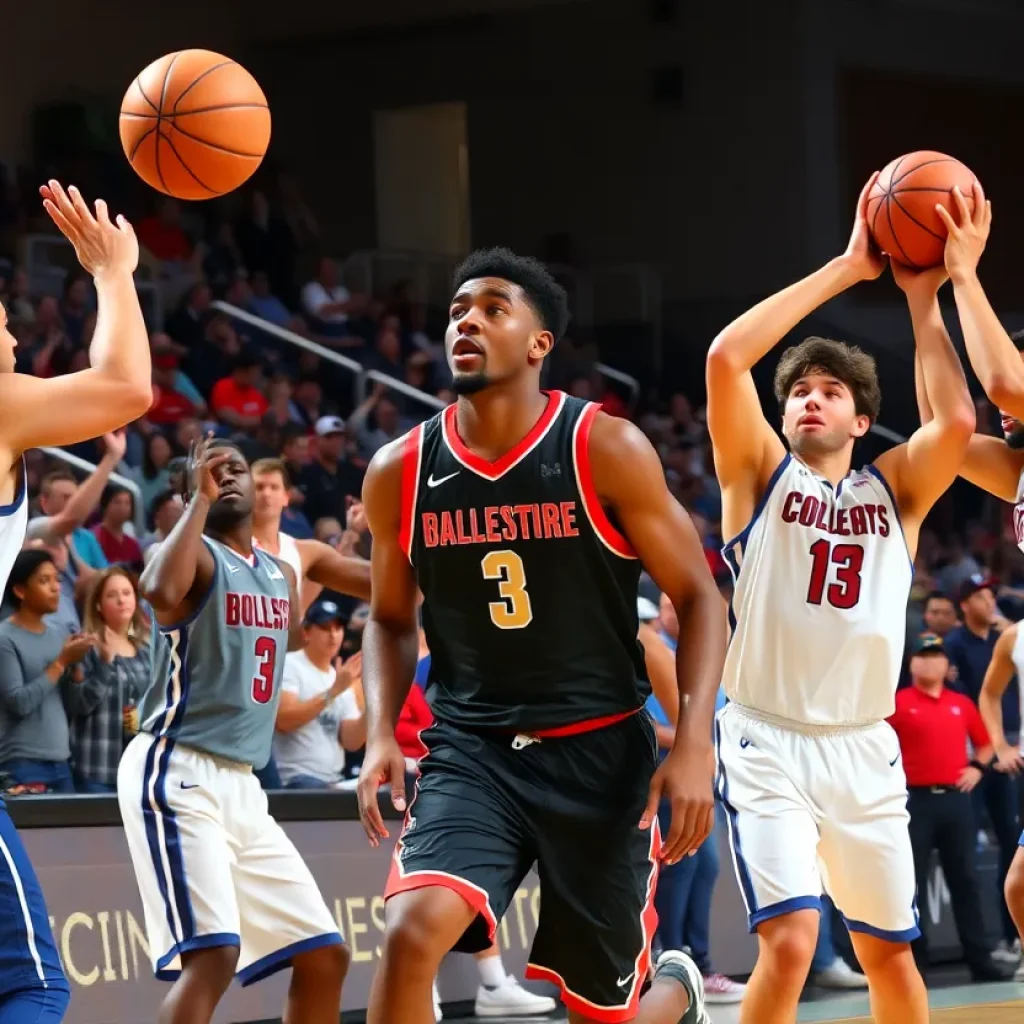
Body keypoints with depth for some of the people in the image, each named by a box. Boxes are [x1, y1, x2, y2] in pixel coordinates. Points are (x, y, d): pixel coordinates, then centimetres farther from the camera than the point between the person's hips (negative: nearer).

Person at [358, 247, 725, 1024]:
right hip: (470, 752, 2)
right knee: (412, 931, -26)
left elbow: (698, 596, -4)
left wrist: (694, 743, -16)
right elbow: (391, 617, 14)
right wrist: (382, 733, -3)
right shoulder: (400, 472, -1)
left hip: (600, 752, -1)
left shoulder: (606, 450, -10)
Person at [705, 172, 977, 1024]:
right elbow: (726, 356, -13)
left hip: (863, 748, 4)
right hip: (768, 740, -3)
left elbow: (957, 421, -11)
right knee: (790, 940, -20)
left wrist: (923, 299, -6)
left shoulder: (893, 490, 9)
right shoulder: (761, 472, 3)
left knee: (890, 951, 13)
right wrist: (845, 270, -10)